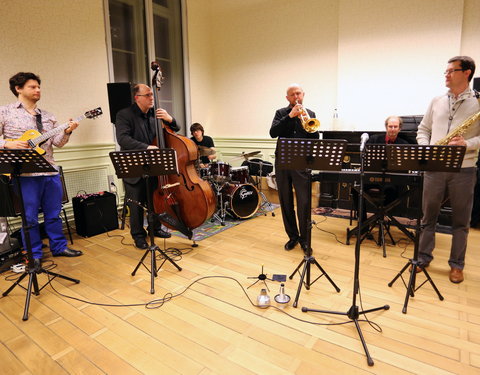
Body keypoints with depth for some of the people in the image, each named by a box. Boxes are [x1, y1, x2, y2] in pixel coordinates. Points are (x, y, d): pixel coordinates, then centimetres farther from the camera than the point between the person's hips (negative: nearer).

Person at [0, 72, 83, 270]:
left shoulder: (48, 116, 13)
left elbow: (57, 142, 6)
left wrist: (67, 131, -11)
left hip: (50, 172, 4)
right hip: (25, 174, -4)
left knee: (54, 213, 13)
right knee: (29, 217, 5)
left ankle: (59, 246, 27)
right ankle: (34, 255, 19)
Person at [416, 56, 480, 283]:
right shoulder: (436, 102, 11)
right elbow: (423, 130, 14)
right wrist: (425, 148, -3)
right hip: (434, 167, 3)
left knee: (460, 220, 7)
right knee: (428, 215, 9)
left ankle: (457, 265, 22)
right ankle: (424, 257, 22)